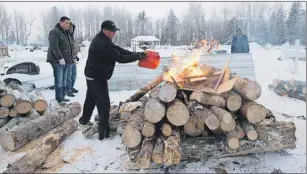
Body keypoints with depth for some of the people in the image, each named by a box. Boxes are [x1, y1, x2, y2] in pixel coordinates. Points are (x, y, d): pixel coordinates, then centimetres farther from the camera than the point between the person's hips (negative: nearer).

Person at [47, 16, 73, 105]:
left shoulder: (66, 33, 19)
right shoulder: (54, 32, -9)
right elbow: (54, 46, -20)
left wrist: (70, 58, 15)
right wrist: (60, 58, -24)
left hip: (65, 61, 9)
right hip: (57, 61, -9)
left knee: (64, 80, 12)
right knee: (59, 81, -9)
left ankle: (62, 97, 21)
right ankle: (59, 99, -6)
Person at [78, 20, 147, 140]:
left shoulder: (101, 39, 7)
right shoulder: (103, 44, -27)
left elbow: (117, 49, 4)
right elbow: (120, 58, -27)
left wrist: (133, 53, -6)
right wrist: (138, 56, -18)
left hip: (91, 75, 11)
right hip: (98, 77, -11)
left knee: (91, 98, 24)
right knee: (104, 103, -6)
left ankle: (84, 119, 41)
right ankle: (103, 130, -1)